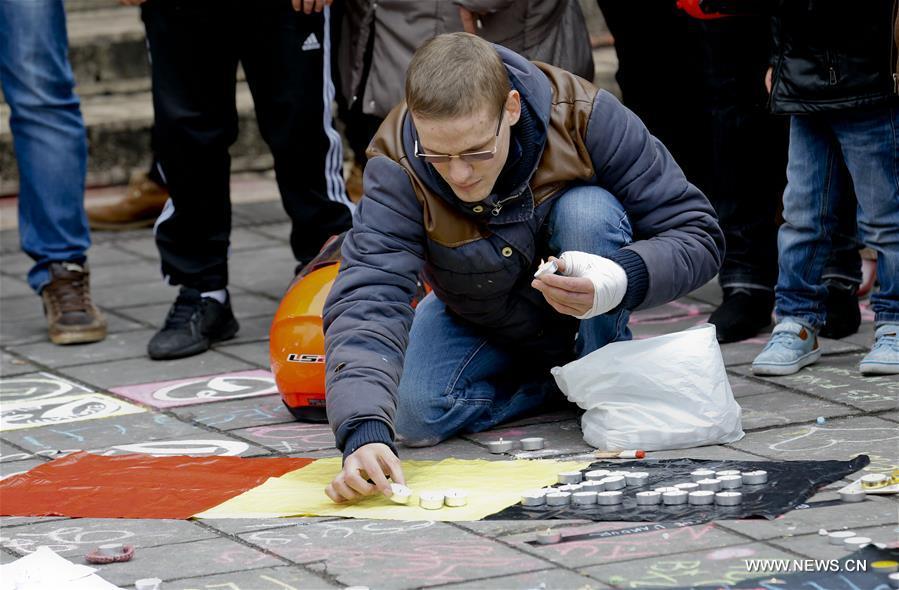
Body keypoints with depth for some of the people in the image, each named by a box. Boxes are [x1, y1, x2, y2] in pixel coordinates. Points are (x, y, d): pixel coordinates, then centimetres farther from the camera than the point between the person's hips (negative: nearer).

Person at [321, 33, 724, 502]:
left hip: (589, 315, -1)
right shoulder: (396, 168, -31)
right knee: (415, 416, -25)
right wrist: (365, 431, -57)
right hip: (477, 321, 1)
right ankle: (560, 378, 0)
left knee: (587, 212, -31)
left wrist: (625, 279, -47)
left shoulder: (583, 116, -31)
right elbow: (367, 297, -40)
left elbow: (698, 233, -25)